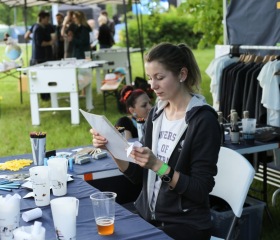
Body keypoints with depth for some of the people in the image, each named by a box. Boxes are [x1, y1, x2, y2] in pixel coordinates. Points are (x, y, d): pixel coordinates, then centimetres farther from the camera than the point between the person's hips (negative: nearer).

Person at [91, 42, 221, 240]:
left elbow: (201, 191, -16)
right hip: (146, 216, 6)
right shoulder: (156, 113, 5)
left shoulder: (203, 120, -14)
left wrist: (158, 165, -27)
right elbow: (138, 175, 7)